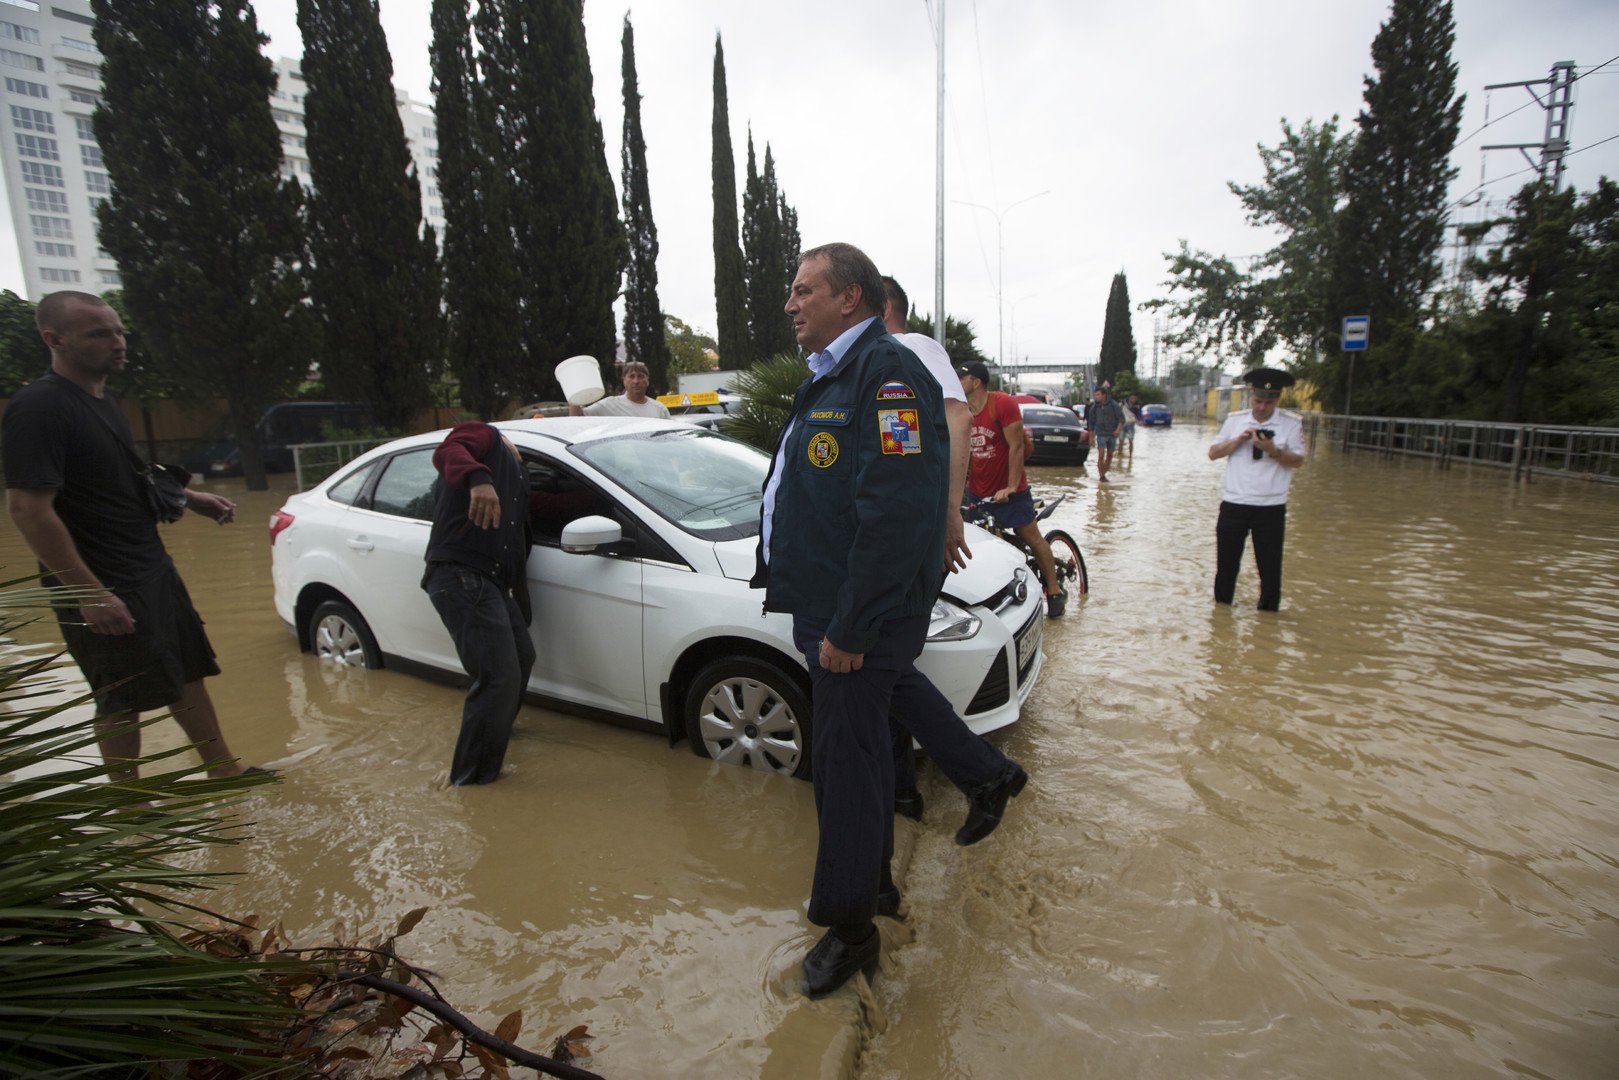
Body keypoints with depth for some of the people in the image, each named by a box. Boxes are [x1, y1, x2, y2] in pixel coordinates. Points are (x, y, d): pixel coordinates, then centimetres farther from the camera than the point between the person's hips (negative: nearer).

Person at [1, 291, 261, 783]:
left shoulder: (100, 400, 11)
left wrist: (190, 497, 12)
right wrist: (90, 594, -25)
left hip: (153, 571, 9)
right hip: (105, 589, -9)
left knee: (188, 672, 16)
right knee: (123, 700, 4)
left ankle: (223, 767, 30)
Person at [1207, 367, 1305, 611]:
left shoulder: (1291, 425, 1)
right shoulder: (1234, 420, 8)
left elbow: (1298, 461, -4)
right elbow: (1213, 453, 3)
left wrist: (1273, 450, -20)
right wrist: (1239, 440, -10)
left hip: (1271, 507, -2)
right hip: (1234, 504, 2)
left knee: (1269, 564, 5)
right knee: (1226, 561, 10)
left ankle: (1268, 610, 21)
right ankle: (1221, 605, 27)